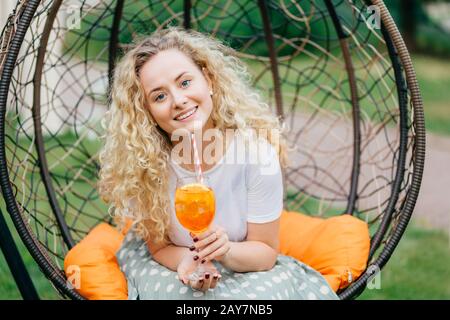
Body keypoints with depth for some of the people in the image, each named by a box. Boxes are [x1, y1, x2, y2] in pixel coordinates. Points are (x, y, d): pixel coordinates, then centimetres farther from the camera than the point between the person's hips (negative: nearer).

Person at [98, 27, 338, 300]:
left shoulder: (257, 151, -23)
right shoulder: (141, 164, -21)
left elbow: (266, 252, -11)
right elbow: (160, 247, -6)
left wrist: (227, 251, -33)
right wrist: (189, 262, -29)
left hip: (244, 270, 1)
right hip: (173, 267, -1)